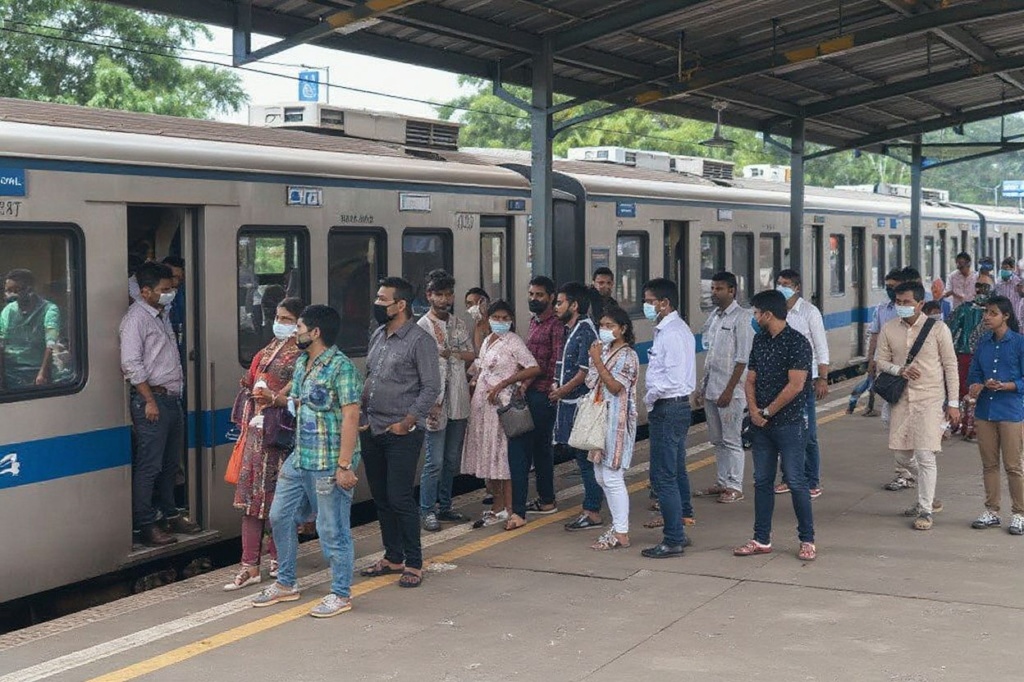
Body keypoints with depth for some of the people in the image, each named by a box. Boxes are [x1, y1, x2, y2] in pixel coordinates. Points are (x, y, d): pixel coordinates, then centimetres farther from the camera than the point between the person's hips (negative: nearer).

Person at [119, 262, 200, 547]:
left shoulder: (162, 315, 17)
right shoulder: (136, 318, -11)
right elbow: (131, 364, -17)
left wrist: (177, 390, 17)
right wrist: (150, 401, -18)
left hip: (173, 398, 9)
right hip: (153, 398, -9)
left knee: (170, 464, 16)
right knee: (149, 466, -5)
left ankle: (170, 515, 27)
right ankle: (145, 525, 1)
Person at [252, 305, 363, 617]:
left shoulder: (341, 367, -16)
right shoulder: (301, 363, 11)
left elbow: (351, 417, -20)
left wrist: (344, 465, -22)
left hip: (329, 464, -9)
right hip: (299, 458, 9)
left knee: (333, 529, 0)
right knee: (280, 516, 15)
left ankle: (341, 594, 14)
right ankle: (286, 583, 30)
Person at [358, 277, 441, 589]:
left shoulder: (420, 340, -10)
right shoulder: (377, 336, 13)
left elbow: (431, 387, -13)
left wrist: (406, 423, -15)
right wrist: (363, 417, 10)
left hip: (402, 434, -7)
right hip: (372, 432, 7)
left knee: (400, 499, -7)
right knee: (380, 498, 12)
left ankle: (413, 564, 4)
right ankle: (393, 557, 23)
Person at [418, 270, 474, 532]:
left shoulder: (458, 324, 11)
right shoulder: (423, 327, -9)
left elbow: (472, 354, 11)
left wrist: (452, 353, -10)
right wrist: (431, 403, -20)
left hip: (459, 403, 7)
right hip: (437, 403, -6)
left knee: (452, 460, 13)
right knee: (435, 462, -5)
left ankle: (444, 506, 24)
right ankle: (428, 511, 4)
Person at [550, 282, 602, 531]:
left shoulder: (585, 331, -14)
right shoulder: (571, 330, 16)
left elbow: (585, 370, -18)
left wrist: (562, 391, -10)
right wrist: (557, 387, 8)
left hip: (580, 401, -10)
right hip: (570, 402, 10)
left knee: (586, 457, -5)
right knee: (578, 454, 12)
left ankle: (593, 512, 0)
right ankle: (589, 508, 19)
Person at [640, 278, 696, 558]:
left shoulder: (671, 334, -18)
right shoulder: (677, 329, 14)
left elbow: (672, 379, -25)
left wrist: (649, 400, -11)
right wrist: (653, 401, 12)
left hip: (668, 408, -11)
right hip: (675, 407, 11)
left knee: (663, 476, -7)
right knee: (676, 472, 17)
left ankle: (673, 540, -4)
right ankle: (681, 524, 26)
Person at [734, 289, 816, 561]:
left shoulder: (797, 342, -12)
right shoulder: (759, 340, 11)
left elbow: (795, 386, -18)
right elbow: (750, 380, 12)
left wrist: (767, 412, -12)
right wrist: (753, 410, -5)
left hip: (789, 423, -7)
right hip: (761, 425, 7)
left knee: (796, 482, -3)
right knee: (762, 481, 11)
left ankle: (807, 540, 8)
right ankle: (761, 540, 18)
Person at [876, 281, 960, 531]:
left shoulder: (938, 329, -6)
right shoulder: (889, 330, 3)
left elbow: (950, 366, -3)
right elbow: (881, 360, 9)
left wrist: (953, 403, -5)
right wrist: (899, 370, -13)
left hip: (930, 399, -4)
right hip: (902, 398, 5)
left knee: (925, 455, -10)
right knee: (902, 453, 9)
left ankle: (926, 510, 2)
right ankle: (928, 496, 33)